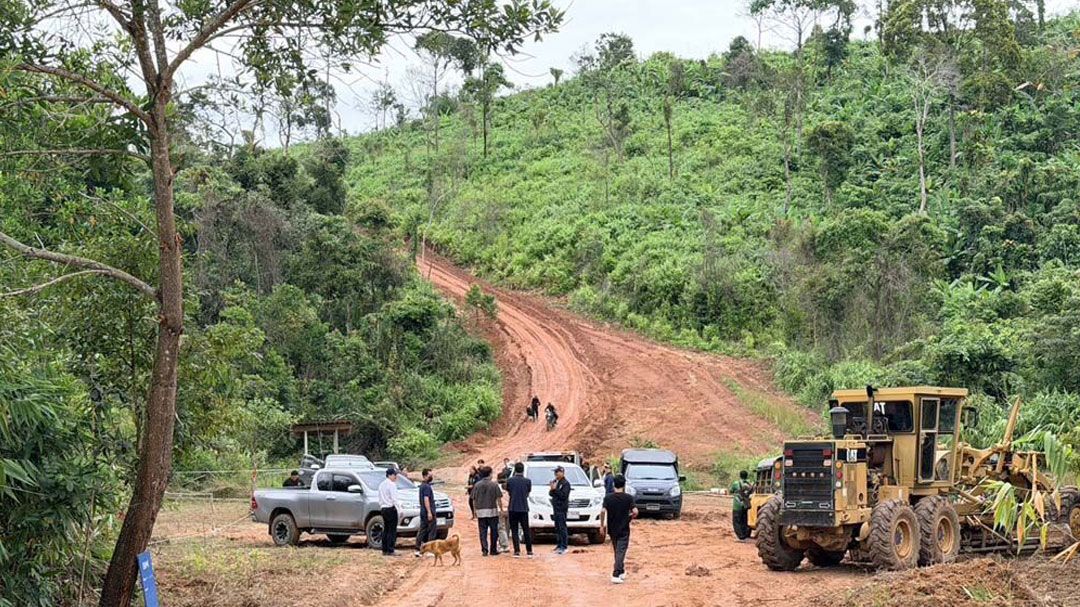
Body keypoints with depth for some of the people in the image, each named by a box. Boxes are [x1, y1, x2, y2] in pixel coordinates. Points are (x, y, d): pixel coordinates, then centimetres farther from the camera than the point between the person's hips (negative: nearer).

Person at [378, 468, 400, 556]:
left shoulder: (381, 484, 14)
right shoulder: (392, 484, -12)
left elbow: (380, 499, 15)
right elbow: (394, 498, -18)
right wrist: (399, 509, -15)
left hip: (383, 509, 9)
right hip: (391, 508, -9)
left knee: (385, 529, 13)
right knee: (392, 530, -6)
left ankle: (384, 550, 14)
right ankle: (390, 551, -9)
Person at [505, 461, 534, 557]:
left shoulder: (510, 480, -5)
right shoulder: (527, 481, -5)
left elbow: (508, 492, 9)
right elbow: (528, 493, 7)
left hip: (513, 509, -1)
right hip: (524, 508, 1)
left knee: (514, 531, 4)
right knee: (526, 530, 9)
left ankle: (517, 551, -2)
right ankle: (529, 551, 9)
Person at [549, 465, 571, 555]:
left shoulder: (565, 483, -9)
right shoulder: (555, 482, 16)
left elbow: (564, 495, -18)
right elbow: (550, 494, 18)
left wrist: (555, 489, -19)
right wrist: (551, 490, -3)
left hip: (562, 508, -9)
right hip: (555, 507, 9)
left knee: (562, 527, -10)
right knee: (557, 527, 12)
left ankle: (564, 547, -11)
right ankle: (559, 545, 19)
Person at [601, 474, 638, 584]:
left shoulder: (608, 497, -4)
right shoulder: (628, 497, -9)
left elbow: (603, 511, -12)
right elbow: (635, 512, -15)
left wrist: (602, 525, -3)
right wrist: (630, 517, 6)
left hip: (612, 529, 3)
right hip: (624, 529, -3)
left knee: (617, 551, 18)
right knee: (621, 551, -3)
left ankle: (621, 572, 30)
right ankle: (616, 575, -14)